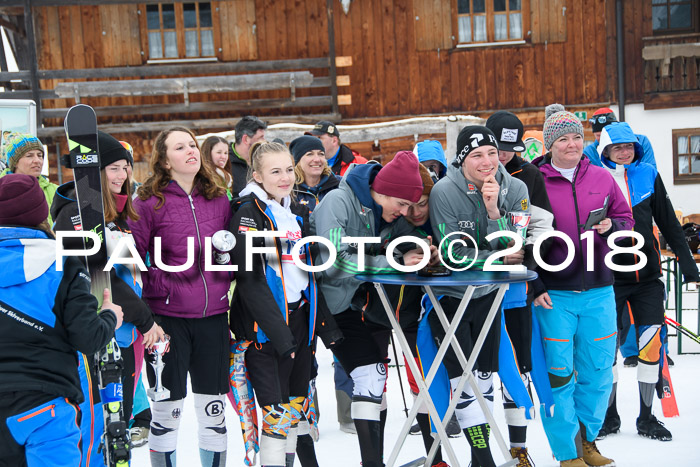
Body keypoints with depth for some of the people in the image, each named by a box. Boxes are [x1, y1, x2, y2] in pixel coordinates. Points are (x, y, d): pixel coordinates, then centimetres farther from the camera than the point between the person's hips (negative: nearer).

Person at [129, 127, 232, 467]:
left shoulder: (219, 200, 7)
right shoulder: (149, 202, -6)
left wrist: (225, 282, 7)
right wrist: (159, 286, -16)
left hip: (213, 315, 4)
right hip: (168, 317, -4)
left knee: (214, 408, 13)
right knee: (166, 408, 8)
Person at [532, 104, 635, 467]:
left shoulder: (602, 178, 8)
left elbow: (626, 218, 16)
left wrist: (611, 227, -8)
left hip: (598, 292, 4)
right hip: (553, 294, -3)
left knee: (598, 372, 10)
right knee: (559, 374, 1)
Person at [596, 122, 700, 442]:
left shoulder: (648, 176, 6)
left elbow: (668, 222, 9)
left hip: (647, 274, 2)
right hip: (609, 277, -2)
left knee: (652, 341, -1)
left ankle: (646, 418, 15)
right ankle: (610, 415, 21)